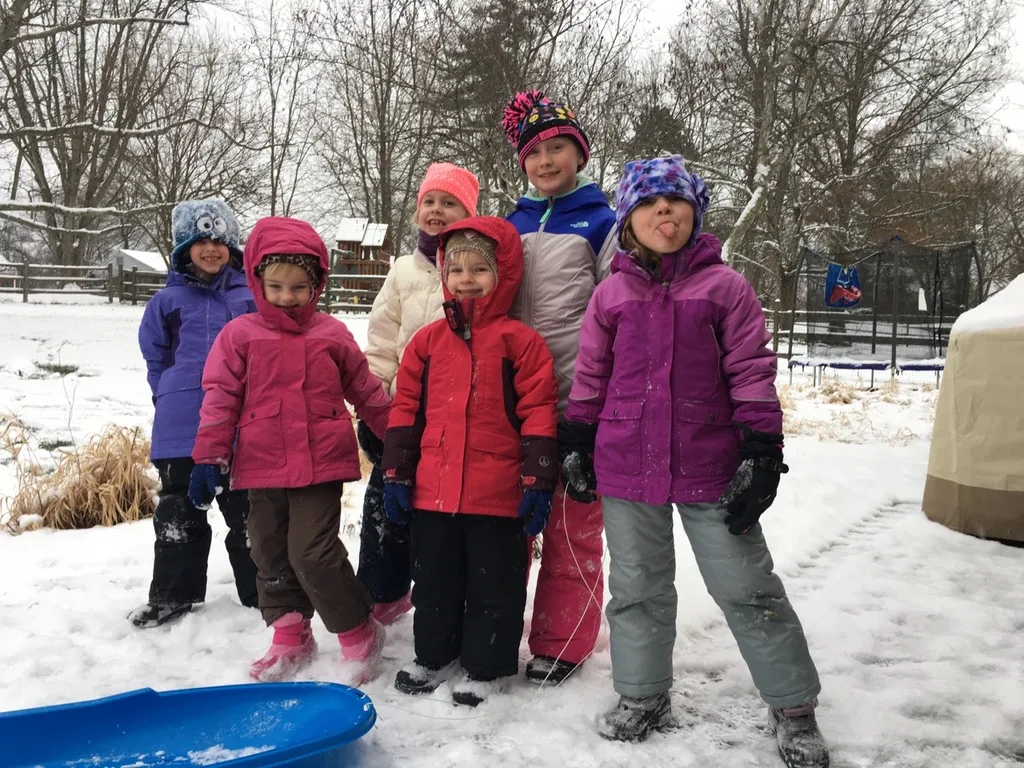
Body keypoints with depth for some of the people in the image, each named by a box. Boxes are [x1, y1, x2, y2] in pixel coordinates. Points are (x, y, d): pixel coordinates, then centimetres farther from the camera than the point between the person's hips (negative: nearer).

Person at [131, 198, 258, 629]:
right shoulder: (168, 300, 5)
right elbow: (155, 357, 15)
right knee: (178, 516, 9)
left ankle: (260, 593, 21)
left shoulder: (252, 297, 2)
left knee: (248, 514, 9)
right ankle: (173, 596, 22)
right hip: (181, 429, 1)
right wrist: (174, 398, 9)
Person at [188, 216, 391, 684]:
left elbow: (366, 392, 12)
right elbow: (219, 398, 2)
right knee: (270, 555, 13)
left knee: (313, 553, -9)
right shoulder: (239, 335, 1)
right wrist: (208, 459, -2)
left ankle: (359, 633, 10)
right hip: (262, 469, 3)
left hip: (321, 466, -3)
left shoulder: (332, 334, 3)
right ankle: (290, 638, 30)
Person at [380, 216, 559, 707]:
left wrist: (538, 482, -9)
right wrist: (396, 474, 7)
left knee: (494, 584, 9)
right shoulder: (427, 340, 7)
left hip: (498, 495, -4)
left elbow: (538, 414, -6)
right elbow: (406, 409, 10)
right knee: (434, 580, 18)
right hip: (433, 491, 4)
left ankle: (487, 667, 26)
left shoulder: (519, 342, -5)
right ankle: (434, 656, 37)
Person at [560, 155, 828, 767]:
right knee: (638, 589, 15)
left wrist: (762, 455, -10)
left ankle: (795, 708, 22)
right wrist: (579, 447, 11)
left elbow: (752, 376, -4)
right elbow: (591, 378, 11)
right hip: (628, 469, 3)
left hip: (710, 468, -2)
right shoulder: (612, 293, 5)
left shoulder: (725, 286, -2)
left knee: (748, 589, 4)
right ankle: (644, 698, 34)